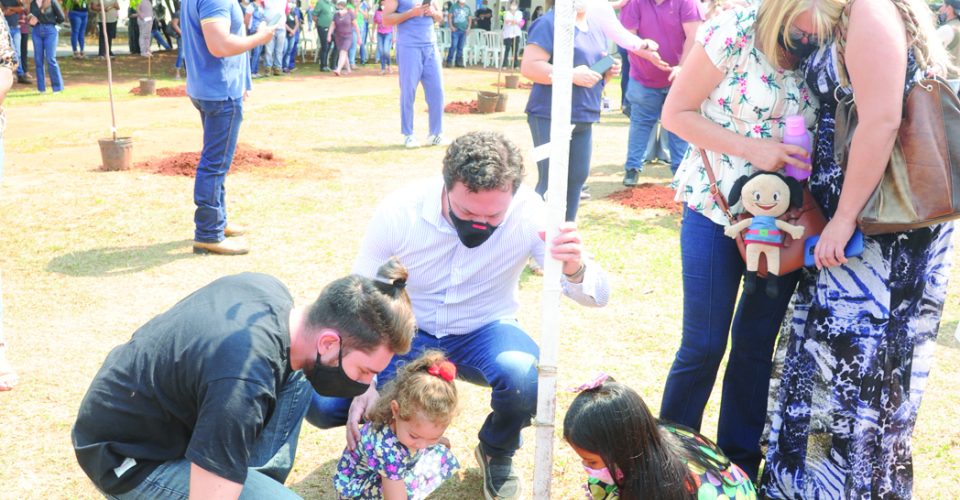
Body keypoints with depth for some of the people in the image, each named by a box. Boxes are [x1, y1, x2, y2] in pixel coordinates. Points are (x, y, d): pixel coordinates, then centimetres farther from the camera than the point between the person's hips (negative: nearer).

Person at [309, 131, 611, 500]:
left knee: (525, 378, -35)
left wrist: (575, 269, -45)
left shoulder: (528, 213, -23)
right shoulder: (398, 212, -22)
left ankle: (497, 452, 1)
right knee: (321, 402, -21)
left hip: (485, 333, 0)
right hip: (407, 333, 1)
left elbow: (598, 294, -20)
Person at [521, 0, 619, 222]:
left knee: (577, 178, 10)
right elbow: (528, 66, -18)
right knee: (551, 181, -5)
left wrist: (609, 72, 3)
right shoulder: (550, 23, -10)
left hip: (584, 118, 8)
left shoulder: (597, 30, 16)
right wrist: (572, 74, -22)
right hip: (551, 117, -8)